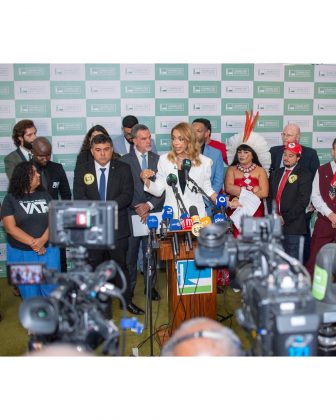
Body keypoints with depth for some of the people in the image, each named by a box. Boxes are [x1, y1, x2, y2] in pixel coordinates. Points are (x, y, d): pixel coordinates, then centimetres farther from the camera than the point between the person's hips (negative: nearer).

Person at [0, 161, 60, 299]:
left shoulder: (45, 196, 5)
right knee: (29, 292, 10)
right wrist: (33, 243, -18)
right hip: (21, 254, -2)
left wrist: (42, 240, -19)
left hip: (48, 250, 2)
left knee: (52, 288, 7)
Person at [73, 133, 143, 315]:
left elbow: (127, 196, -9)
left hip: (117, 225, 0)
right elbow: (79, 198, -7)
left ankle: (127, 300, 23)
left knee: (121, 264, 10)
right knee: (94, 265, 12)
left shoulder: (123, 169, 0)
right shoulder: (81, 170, 2)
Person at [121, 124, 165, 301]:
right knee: (130, 252, 6)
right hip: (132, 213, -1)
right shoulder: (125, 160, 1)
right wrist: (137, 207, -13)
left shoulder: (158, 159, 7)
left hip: (153, 212, 1)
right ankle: (129, 287, 19)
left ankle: (150, 286, 19)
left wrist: (149, 205, -9)